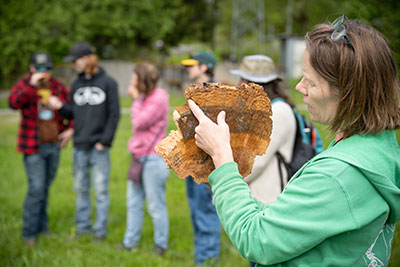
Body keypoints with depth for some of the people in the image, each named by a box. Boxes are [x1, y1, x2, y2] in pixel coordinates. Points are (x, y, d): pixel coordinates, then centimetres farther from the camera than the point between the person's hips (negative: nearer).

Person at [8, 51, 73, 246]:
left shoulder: (58, 87, 5)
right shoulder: (24, 84, -6)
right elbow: (13, 103, -26)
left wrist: (70, 128, 5)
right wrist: (32, 85, -32)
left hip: (54, 145, 4)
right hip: (34, 147, -4)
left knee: (45, 187, 14)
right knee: (36, 188, -9)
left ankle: (42, 225, 27)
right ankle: (29, 232, 3)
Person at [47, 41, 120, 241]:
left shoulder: (108, 83, -2)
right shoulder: (77, 84, 11)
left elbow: (114, 115, -5)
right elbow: (73, 113, 12)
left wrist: (105, 141, -11)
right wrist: (60, 107, -8)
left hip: (99, 147, -4)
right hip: (79, 146, 5)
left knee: (100, 190, 2)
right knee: (81, 188, 11)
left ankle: (100, 228, 12)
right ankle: (82, 225, 23)